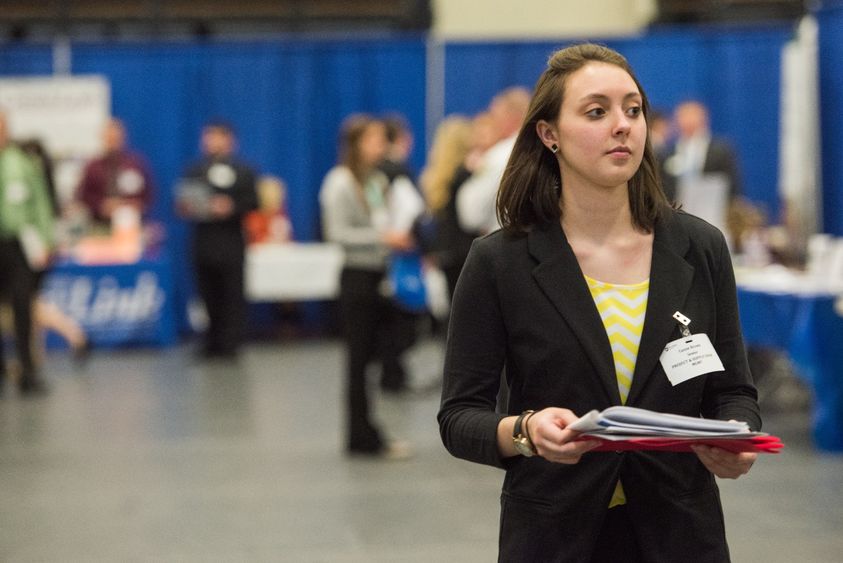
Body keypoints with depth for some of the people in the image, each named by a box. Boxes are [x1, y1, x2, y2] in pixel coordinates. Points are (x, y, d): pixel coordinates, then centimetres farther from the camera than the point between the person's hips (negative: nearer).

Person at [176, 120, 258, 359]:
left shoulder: (242, 171, 5)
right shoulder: (195, 171, 16)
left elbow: (252, 202, -2)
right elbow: (183, 202, 18)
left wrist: (231, 207, -18)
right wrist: (187, 208, -4)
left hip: (230, 243, -3)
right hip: (203, 243, 3)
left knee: (232, 295, -5)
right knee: (209, 295, 3)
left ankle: (230, 344, -3)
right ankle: (213, 343, 11)